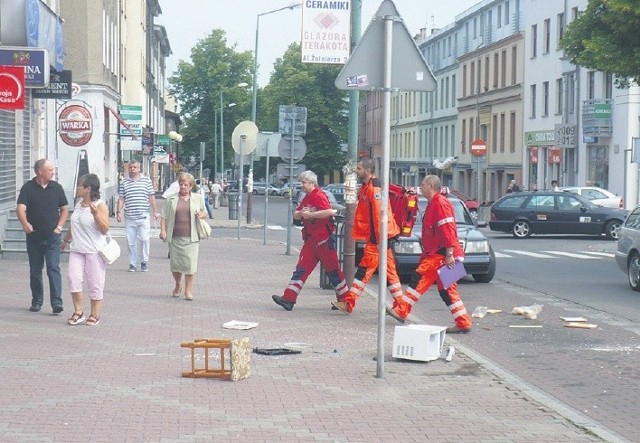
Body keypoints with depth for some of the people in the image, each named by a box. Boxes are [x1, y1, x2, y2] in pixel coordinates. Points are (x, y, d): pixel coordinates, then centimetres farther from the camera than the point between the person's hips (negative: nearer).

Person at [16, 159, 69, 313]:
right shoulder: (28, 188, -3)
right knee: (35, 271, 10)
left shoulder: (56, 187, 5)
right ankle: (36, 301, 22)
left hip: (52, 237, 0)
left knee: (53, 268, -11)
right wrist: (25, 223, -33)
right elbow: (20, 208, -14)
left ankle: (57, 302, -14)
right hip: (34, 237, 0)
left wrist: (59, 227, -2)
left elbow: (65, 209, 12)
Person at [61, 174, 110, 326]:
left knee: (94, 283, 1)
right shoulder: (79, 202, 10)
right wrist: (66, 240, 31)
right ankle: (78, 312, 3)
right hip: (77, 249, 6)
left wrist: (96, 214, -27)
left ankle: (95, 315, 13)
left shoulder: (100, 205, -9)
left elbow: (104, 229, -14)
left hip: (94, 251, -6)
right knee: (73, 278, -7)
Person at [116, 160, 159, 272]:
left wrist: (155, 211, 5)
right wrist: (119, 211, -2)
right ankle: (133, 264, 12)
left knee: (144, 239, -6)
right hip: (129, 217, 1)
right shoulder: (124, 182, 8)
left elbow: (151, 197, 7)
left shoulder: (146, 180, 6)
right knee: (131, 242, 4)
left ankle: (144, 261, 10)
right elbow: (121, 198, 8)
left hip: (143, 216, -1)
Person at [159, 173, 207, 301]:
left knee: (190, 263, -8)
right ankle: (178, 285, 29)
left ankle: (188, 290, 2)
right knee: (175, 263, 4)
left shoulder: (198, 198, 11)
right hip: (175, 237, 1)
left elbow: (205, 212, 20)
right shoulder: (171, 199, 9)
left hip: (191, 237, -1)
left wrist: (202, 214, -4)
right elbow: (164, 216, 8)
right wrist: (163, 230, -6)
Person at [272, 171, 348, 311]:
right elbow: (295, 215, 18)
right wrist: (301, 213, -5)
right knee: (302, 268, 1)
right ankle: (289, 298, -4)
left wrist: (310, 214, -24)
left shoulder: (319, 196, -14)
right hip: (311, 239, 9)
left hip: (324, 239, -9)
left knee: (333, 270, 1)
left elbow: (329, 211, -30)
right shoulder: (307, 198, 16)